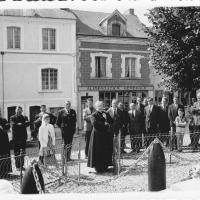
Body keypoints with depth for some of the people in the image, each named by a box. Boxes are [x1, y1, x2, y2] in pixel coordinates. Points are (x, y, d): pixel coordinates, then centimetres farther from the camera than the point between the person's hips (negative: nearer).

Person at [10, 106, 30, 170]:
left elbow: (28, 123, -5)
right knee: (17, 153, -1)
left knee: (23, 153, 6)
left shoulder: (24, 117, 13)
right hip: (16, 137, -3)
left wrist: (19, 124, -15)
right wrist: (23, 124, -13)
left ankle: (22, 166, 14)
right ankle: (17, 166, 6)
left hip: (23, 137, 3)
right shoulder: (12, 118, 3)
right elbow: (13, 126, -14)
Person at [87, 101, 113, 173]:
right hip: (97, 135, -5)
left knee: (106, 151, 5)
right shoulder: (94, 115, -2)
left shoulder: (106, 114, 15)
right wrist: (104, 123, -11)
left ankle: (105, 166, 14)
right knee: (98, 151, -4)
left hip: (106, 135, 5)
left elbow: (111, 122, 7)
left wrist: (106, 118, -11)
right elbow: (94, 123, -19)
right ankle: (97, 167, 4)